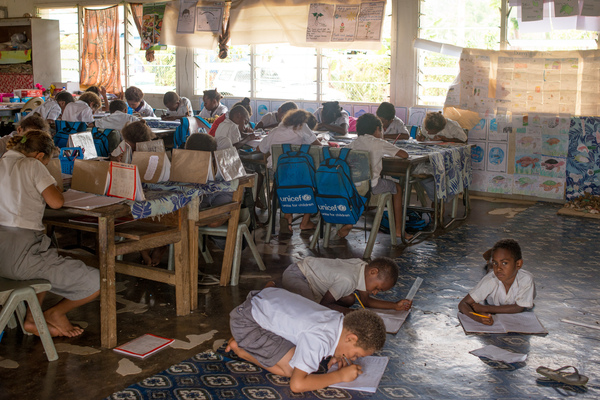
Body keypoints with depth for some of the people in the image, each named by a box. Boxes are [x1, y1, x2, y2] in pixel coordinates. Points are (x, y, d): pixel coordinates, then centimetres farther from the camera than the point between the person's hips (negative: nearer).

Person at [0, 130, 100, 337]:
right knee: (96, 283, -2)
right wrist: (53, 186, 10)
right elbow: (56, 201, -9)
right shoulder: (32, 165, -2)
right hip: (21, 254, -9)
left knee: (48, 263, 42)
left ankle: (33, 318, 28)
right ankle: (55, 313, 18)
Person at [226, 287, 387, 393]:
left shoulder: (339, 319, -6)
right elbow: (297, 384, -34)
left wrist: (337, 357, -1)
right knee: (292, 368, -15)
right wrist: (340, 375, -24)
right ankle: (239, 347, 0)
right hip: (246, 320, -9)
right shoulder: (319, 339, -32)